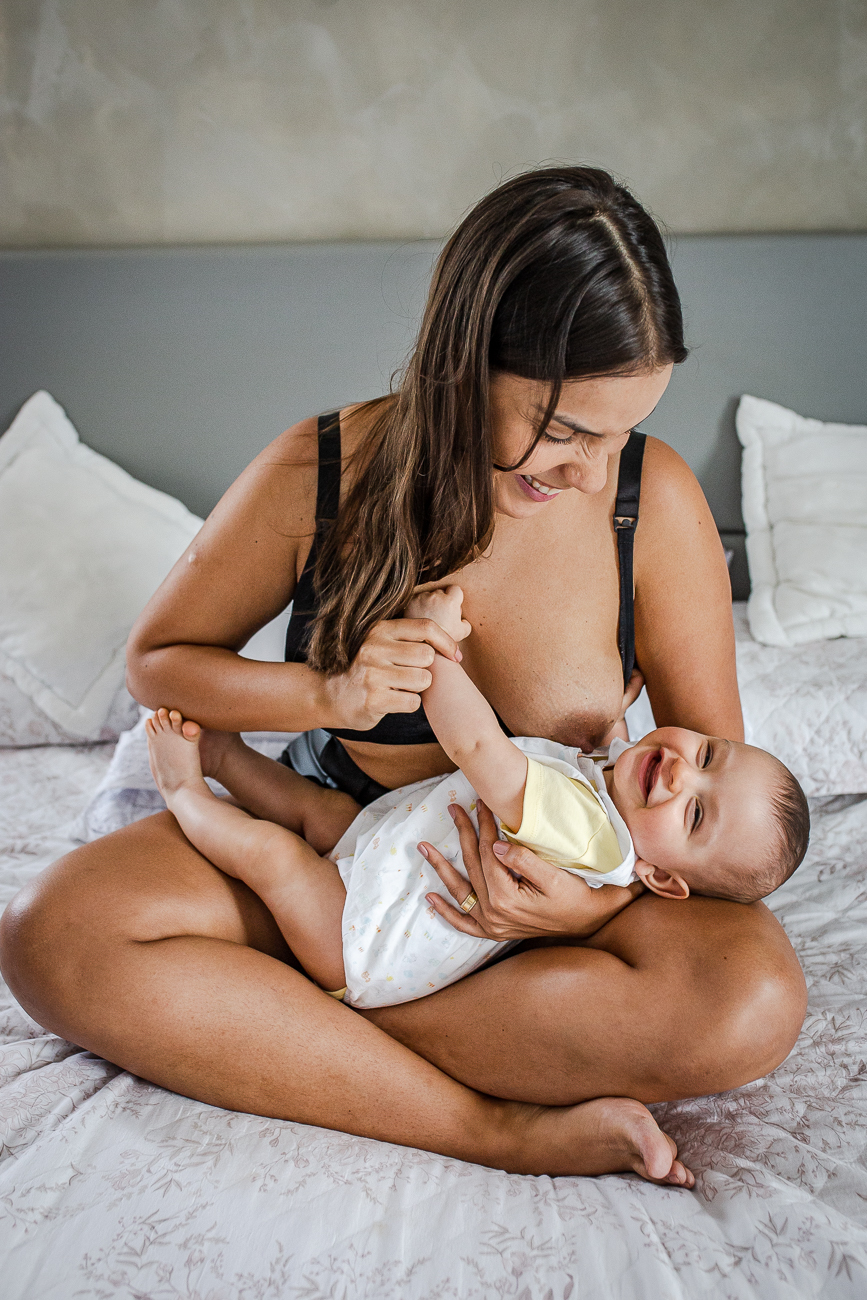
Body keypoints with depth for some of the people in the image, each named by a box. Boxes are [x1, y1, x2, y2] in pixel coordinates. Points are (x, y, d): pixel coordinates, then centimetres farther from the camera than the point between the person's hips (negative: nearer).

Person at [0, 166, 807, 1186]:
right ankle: (498, 1126, -25)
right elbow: (157, 659, -2)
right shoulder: (318, 474, -15)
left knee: (754, 998, -31)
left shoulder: (656, 499, -15)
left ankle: (276, 1031, -23)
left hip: (556, 872, 0)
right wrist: (327, 694, -22)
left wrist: (610, 897, -26)